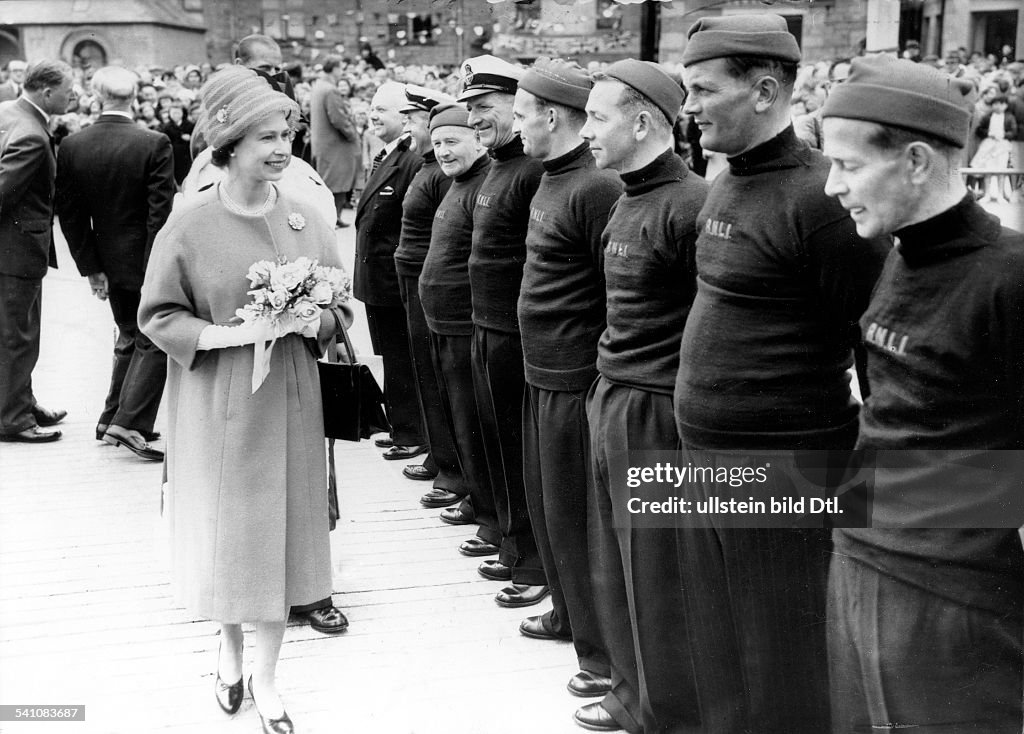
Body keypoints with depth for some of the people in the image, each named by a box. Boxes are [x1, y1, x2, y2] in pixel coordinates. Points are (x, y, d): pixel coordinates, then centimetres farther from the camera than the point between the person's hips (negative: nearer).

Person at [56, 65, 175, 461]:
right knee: (154, 342, 4)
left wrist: (91, 267, 3)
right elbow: (161, 213, -18)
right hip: (147, 261, -5)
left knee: (129, 337, 22)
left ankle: (111, 418, 27)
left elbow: (70, 215, -2)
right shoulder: (154, 144, -16)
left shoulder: (71, 146, -3)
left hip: (108, 261, 6)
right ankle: (129, 424, -4)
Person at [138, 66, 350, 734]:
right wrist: (227, 333, -19)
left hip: (289, 400, 2)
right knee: (226, 529, 8)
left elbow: (338, 309, 8)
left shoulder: (307, 220, 0)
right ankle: (230, 649, 37)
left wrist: (314, 321, -14)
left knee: (283, 532, 6)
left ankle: (267, 678, 23)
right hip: (216, 404, -2)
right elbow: (158, 317, -5)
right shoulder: (190, 226, -9)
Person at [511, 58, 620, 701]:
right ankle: (570, 613, 38)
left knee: (576, 517, 0)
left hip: (578, 380, -9)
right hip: (544, 375, 9)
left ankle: (608, 653, 14)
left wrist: (606, 374, -17)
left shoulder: (596, 187, -19)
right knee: (548, 504, 20)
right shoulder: (551, 180, 10)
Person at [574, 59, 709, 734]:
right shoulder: (627, 201, 12)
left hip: (655, 411, -9)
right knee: (614, 568, 18)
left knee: (656, 579, 3)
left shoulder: (688, 205, -17)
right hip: (610, 399, 9)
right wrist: (610, 379, 15)